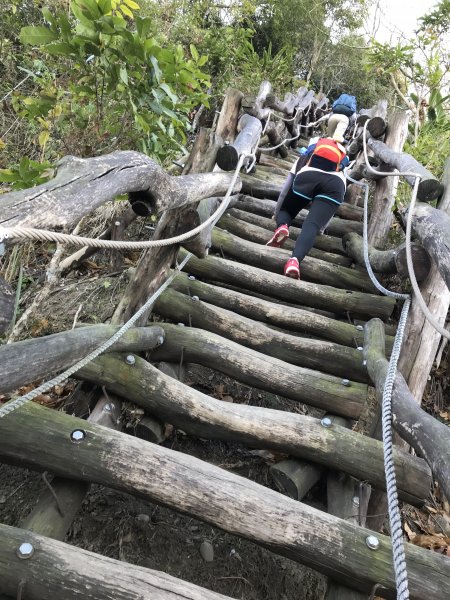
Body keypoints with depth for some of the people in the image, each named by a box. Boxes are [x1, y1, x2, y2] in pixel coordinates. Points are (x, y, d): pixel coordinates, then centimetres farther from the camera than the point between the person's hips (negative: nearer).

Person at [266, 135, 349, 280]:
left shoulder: (304, 159, 41)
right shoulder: (341, 170, 44)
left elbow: (284, 191, 40)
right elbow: (328, 207, 42)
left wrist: (277, 213, 52)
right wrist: (321, 227, 49)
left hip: (307, 176, 0)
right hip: (335, 184, 1)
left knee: (285, 211, 22)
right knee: (311, 225, -10)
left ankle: (282, 226, -13)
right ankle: (295, 260, -37)